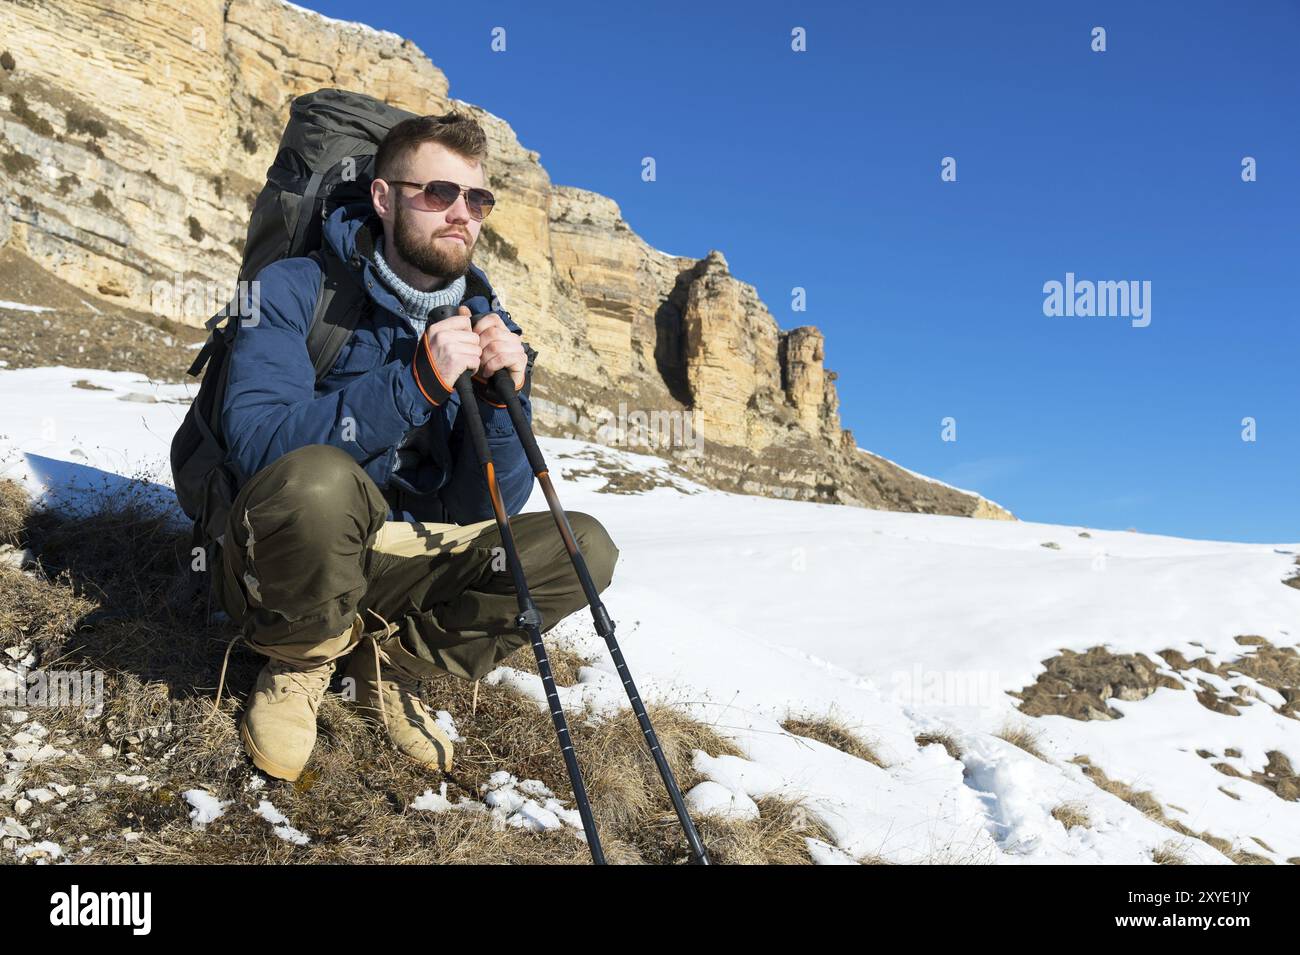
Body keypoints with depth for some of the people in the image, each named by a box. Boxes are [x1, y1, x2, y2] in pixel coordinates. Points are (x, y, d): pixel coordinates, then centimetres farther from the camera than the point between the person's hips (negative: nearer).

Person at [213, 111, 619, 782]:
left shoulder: (483, 323, 0)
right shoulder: (296, 290, -11)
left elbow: (484, 512, -4)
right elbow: (257, 444, -26)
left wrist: (502, 400, -22)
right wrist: (416, 382, -33)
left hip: (401, 566, 4)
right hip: (283, 569, -4)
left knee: (583, 548, -13)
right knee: (317, 479, -38)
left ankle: (387, 662, -1)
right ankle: (302, 660, -6)